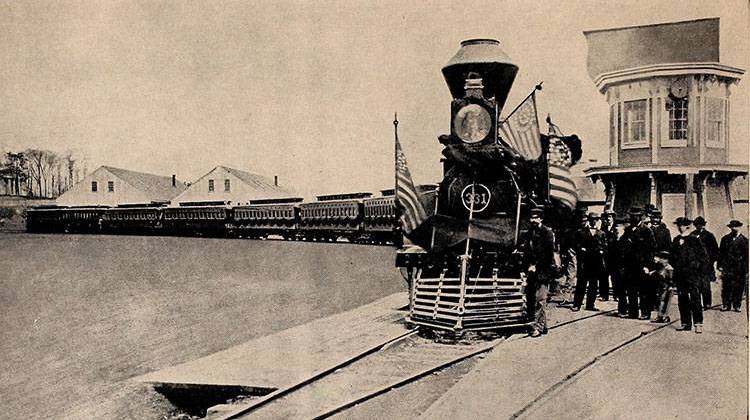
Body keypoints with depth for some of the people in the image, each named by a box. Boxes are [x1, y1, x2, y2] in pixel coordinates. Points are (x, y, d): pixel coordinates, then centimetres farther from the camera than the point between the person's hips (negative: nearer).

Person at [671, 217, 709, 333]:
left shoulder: (695, 240, -1)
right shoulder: (676, 240, 14)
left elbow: (704, 257, 0)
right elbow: (673, 256, 23)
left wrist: (695, 265, -8)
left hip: (693, 274, -5)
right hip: (680, 275, 5)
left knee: (695, 298, -9)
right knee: (682, 299, 7)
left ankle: (698, 324, -6)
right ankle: (686, 323, 14)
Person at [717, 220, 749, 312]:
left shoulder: (744, 240, 6)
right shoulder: (725, 239, 10)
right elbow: (721, 252, 9)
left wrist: (746, 269, 0)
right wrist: (720, 265, 1)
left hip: (739, 269, -1)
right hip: (727, 267, 1)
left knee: (738, 288, 1)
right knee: (726, 287, -2)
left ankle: (737, 306, 10)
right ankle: (726, 305, 5)